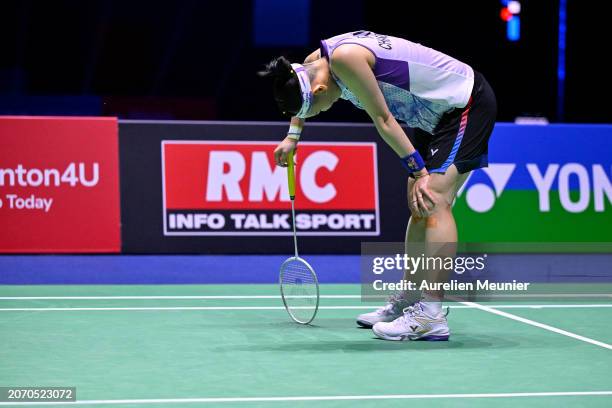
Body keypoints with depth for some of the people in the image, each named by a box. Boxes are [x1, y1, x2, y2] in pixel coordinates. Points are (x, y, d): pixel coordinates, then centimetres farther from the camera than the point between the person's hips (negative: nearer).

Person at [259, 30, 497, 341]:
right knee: (420, 205, 13)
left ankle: (431, 316, -24)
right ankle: (406, 302, 23)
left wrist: (419, 172, -18)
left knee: (434, 200, -19)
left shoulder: (344, 58, -27)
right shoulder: (315, 60, 1)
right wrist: (293, 135, 26)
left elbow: (383, 120, -23)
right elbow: (302, 98, 28)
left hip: (468, 103, -10)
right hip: (435, 115, 10)